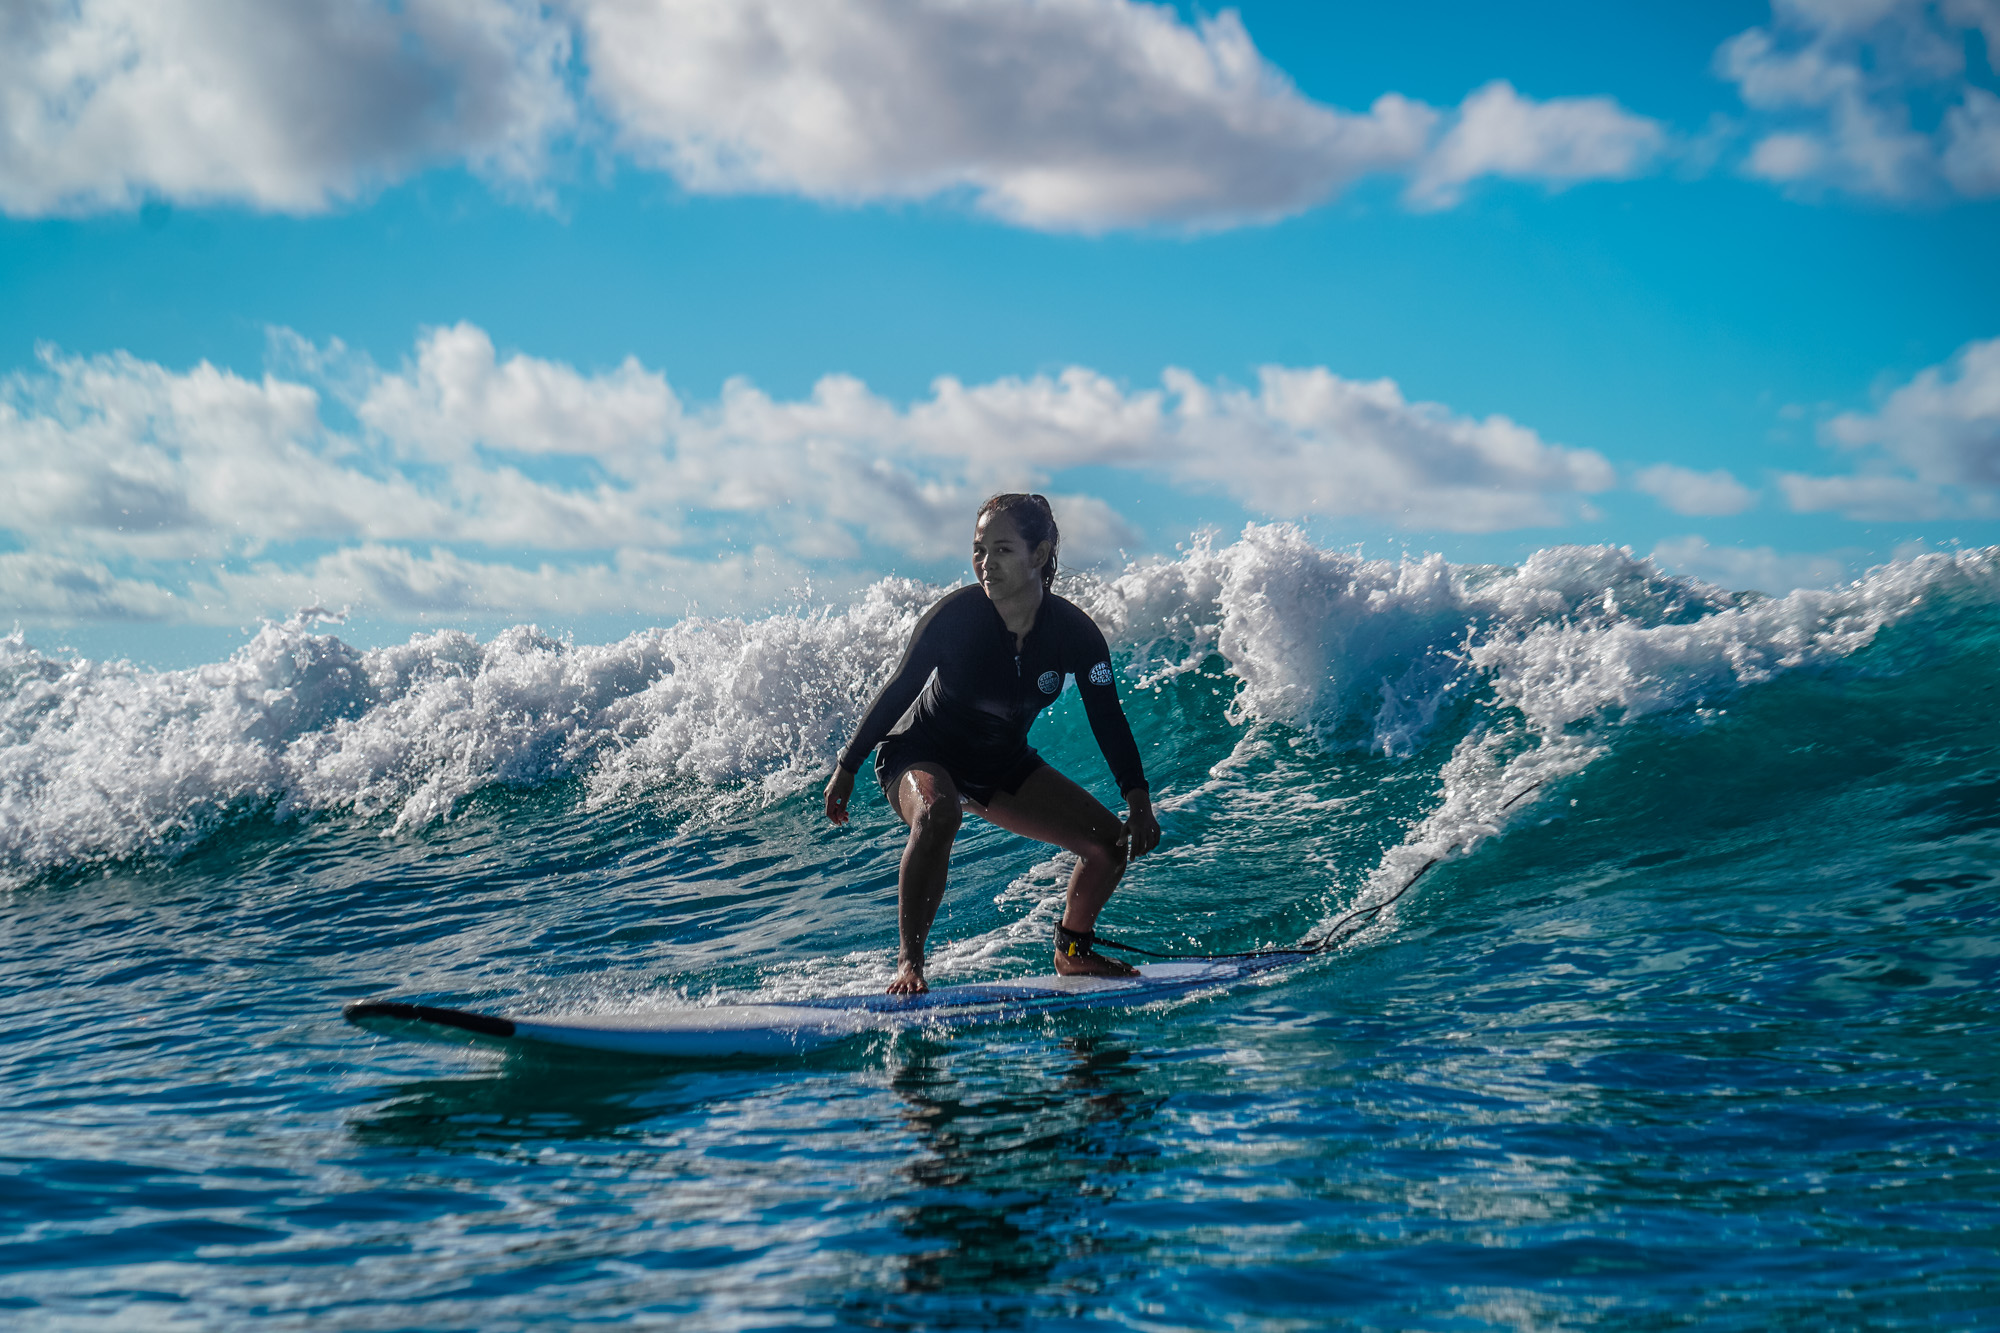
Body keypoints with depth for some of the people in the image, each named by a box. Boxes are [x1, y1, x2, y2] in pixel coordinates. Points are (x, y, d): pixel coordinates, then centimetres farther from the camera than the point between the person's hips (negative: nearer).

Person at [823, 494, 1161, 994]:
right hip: (923, 756, -4)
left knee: (1112, 841, -3)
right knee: (937, 815, -39)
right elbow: (899, 691, -12)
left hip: (1005, 766, 4)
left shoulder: (1075, 633, -18)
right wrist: (846, 770, -6)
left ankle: (1073, 952, 21)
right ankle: (909, 963, -28)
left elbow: (1108, 722, -9)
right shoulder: (955, 615, -25)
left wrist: (1139, 803, -16)